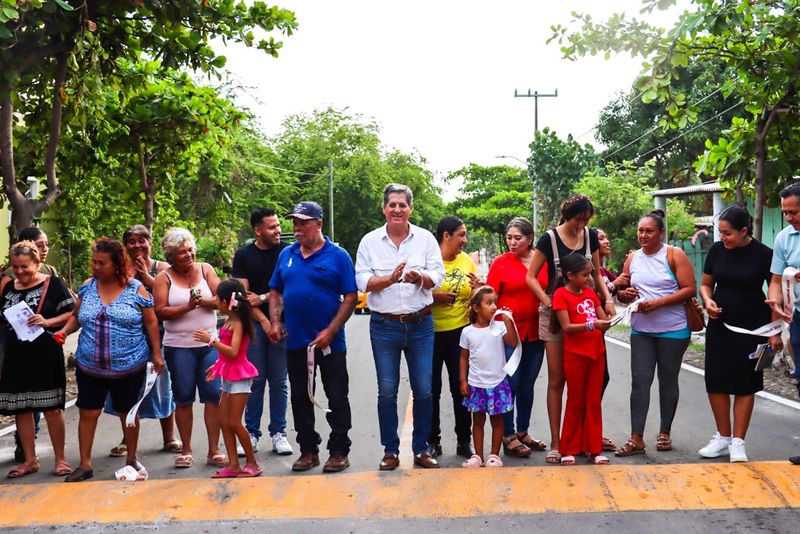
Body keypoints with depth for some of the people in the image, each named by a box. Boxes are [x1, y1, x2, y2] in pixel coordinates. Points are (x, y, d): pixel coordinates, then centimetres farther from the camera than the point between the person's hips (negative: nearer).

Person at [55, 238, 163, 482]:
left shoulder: (136, 289, -6)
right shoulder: (87, 287, 2)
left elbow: (151, 322, -1)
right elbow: (77, 317, 13)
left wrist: (156, 353, -1)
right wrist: (65, 330, -7)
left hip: (129, 367, -2)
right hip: (90, 367, 3)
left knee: (128, 413, 12)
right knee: (87, 414, 4)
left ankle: (132, 459, 29)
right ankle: (85, 465, 17)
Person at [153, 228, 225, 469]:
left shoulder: (205, 269, 6)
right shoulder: (164, 277, 1)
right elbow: (160, 311, -9)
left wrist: (203, 301, -19)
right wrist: (187, 307, -18)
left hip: (209, 343, 1)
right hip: (179, 347, -1)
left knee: (213, 396, -2)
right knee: (183, 399, 5)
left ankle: (214, 450, 5)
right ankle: (186, 451, 16)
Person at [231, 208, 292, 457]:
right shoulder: (243, 255, 4)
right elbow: (242, 294, -1)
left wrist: (263, 298, -8)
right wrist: (263, 321, -9)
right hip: (254, 324, 0)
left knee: (279, 381, 4)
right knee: (255, 380, 3)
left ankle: (278, 432, 13)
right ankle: (252, 433, 12)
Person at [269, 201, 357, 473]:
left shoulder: (338, 256, -5)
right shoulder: (286, 255, 9)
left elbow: (350, 298, -9)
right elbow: (275, 292, 16)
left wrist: (330, 332, -16)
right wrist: (275, 322, 0)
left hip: (330, 342, -4)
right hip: (296, 342, 5)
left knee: (337, 399, 3)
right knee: (300, 398, 11)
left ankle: (339, 451, 15)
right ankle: (308, 450, 23)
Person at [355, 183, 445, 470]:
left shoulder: (426, 238, 3)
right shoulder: (370, 241, 3)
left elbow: (437, 275, -3)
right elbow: (363, 281, -3)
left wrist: (418, 277, -24)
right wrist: (390, 278, -19)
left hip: (420, 325, 0)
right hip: (384, 326, 0)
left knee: (423, 390, 4)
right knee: (387, 391, 4)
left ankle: (421, 449, 17)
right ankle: (390, 451, 16)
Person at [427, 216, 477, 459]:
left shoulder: (466, 260, 5)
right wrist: (435, 297, -22)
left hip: (460, 331, 3)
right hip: (431, 332, -3)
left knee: (461, 387, 6)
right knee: (432, 388, 7)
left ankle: (464, 441, 18)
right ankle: (433, 440, 20)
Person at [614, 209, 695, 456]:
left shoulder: (674, 255, -5)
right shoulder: (632, 258, 9)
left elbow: (690, 289, -12)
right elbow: (621, 290, 17)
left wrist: (657, 303, -19)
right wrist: (624, 294, -7)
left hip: (673, 331, -3)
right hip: (641, 331, 4)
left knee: (668, 380, 8)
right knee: (640, 380, -3)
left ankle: (665, 433, 22)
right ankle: (636, 438, -2)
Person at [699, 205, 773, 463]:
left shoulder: (763, 255, -9)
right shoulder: (717, 250, -1)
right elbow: (705, 284, 10)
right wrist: (708, 300, -10)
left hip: (751, 328, -3)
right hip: (719, 325, 3)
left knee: (745, 384, 3)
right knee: (716, 381, 4)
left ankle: (738, 442, 11)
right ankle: (723, 437, 19)